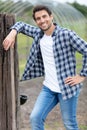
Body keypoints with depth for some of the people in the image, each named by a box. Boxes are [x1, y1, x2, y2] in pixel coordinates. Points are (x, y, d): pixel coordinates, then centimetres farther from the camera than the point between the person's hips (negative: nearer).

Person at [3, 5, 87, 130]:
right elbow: (22, 25, 18)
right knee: (35, 118, 0)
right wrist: (12, 33, -4)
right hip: (48, 88, 6)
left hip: (67, 87, -6)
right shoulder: (38, 33, 4)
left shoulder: (67, 34, -15)